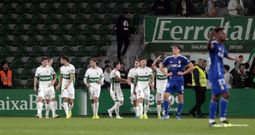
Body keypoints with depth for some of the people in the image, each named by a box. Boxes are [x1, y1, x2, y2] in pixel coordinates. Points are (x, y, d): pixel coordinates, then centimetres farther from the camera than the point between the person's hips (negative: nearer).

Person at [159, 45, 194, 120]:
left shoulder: (182, 59, -1)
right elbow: (161, 68, 21)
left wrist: (183, 73, -8)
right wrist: (166, 74, 5)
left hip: (179, 79, -2)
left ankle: (178, 114, 14)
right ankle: (166, 114, -7)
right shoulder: (169, 59, 9)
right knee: (166, 95, -11)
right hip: (171, 79, 2)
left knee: (180, 97, 4)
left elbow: (191, 67, -3)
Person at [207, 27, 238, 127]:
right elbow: (209, 47, -39)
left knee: (215, 96, 12)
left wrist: (234, 59, 42)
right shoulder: (214, 44, -14)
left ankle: (212, 120, 17)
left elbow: (226, 55, 34)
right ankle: (223, 118, -11)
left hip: (219, 74, 10)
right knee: (225, 94, -12)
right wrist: (211, 39, -58)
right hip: (216, 74, -10)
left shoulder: (222, 46, 14)